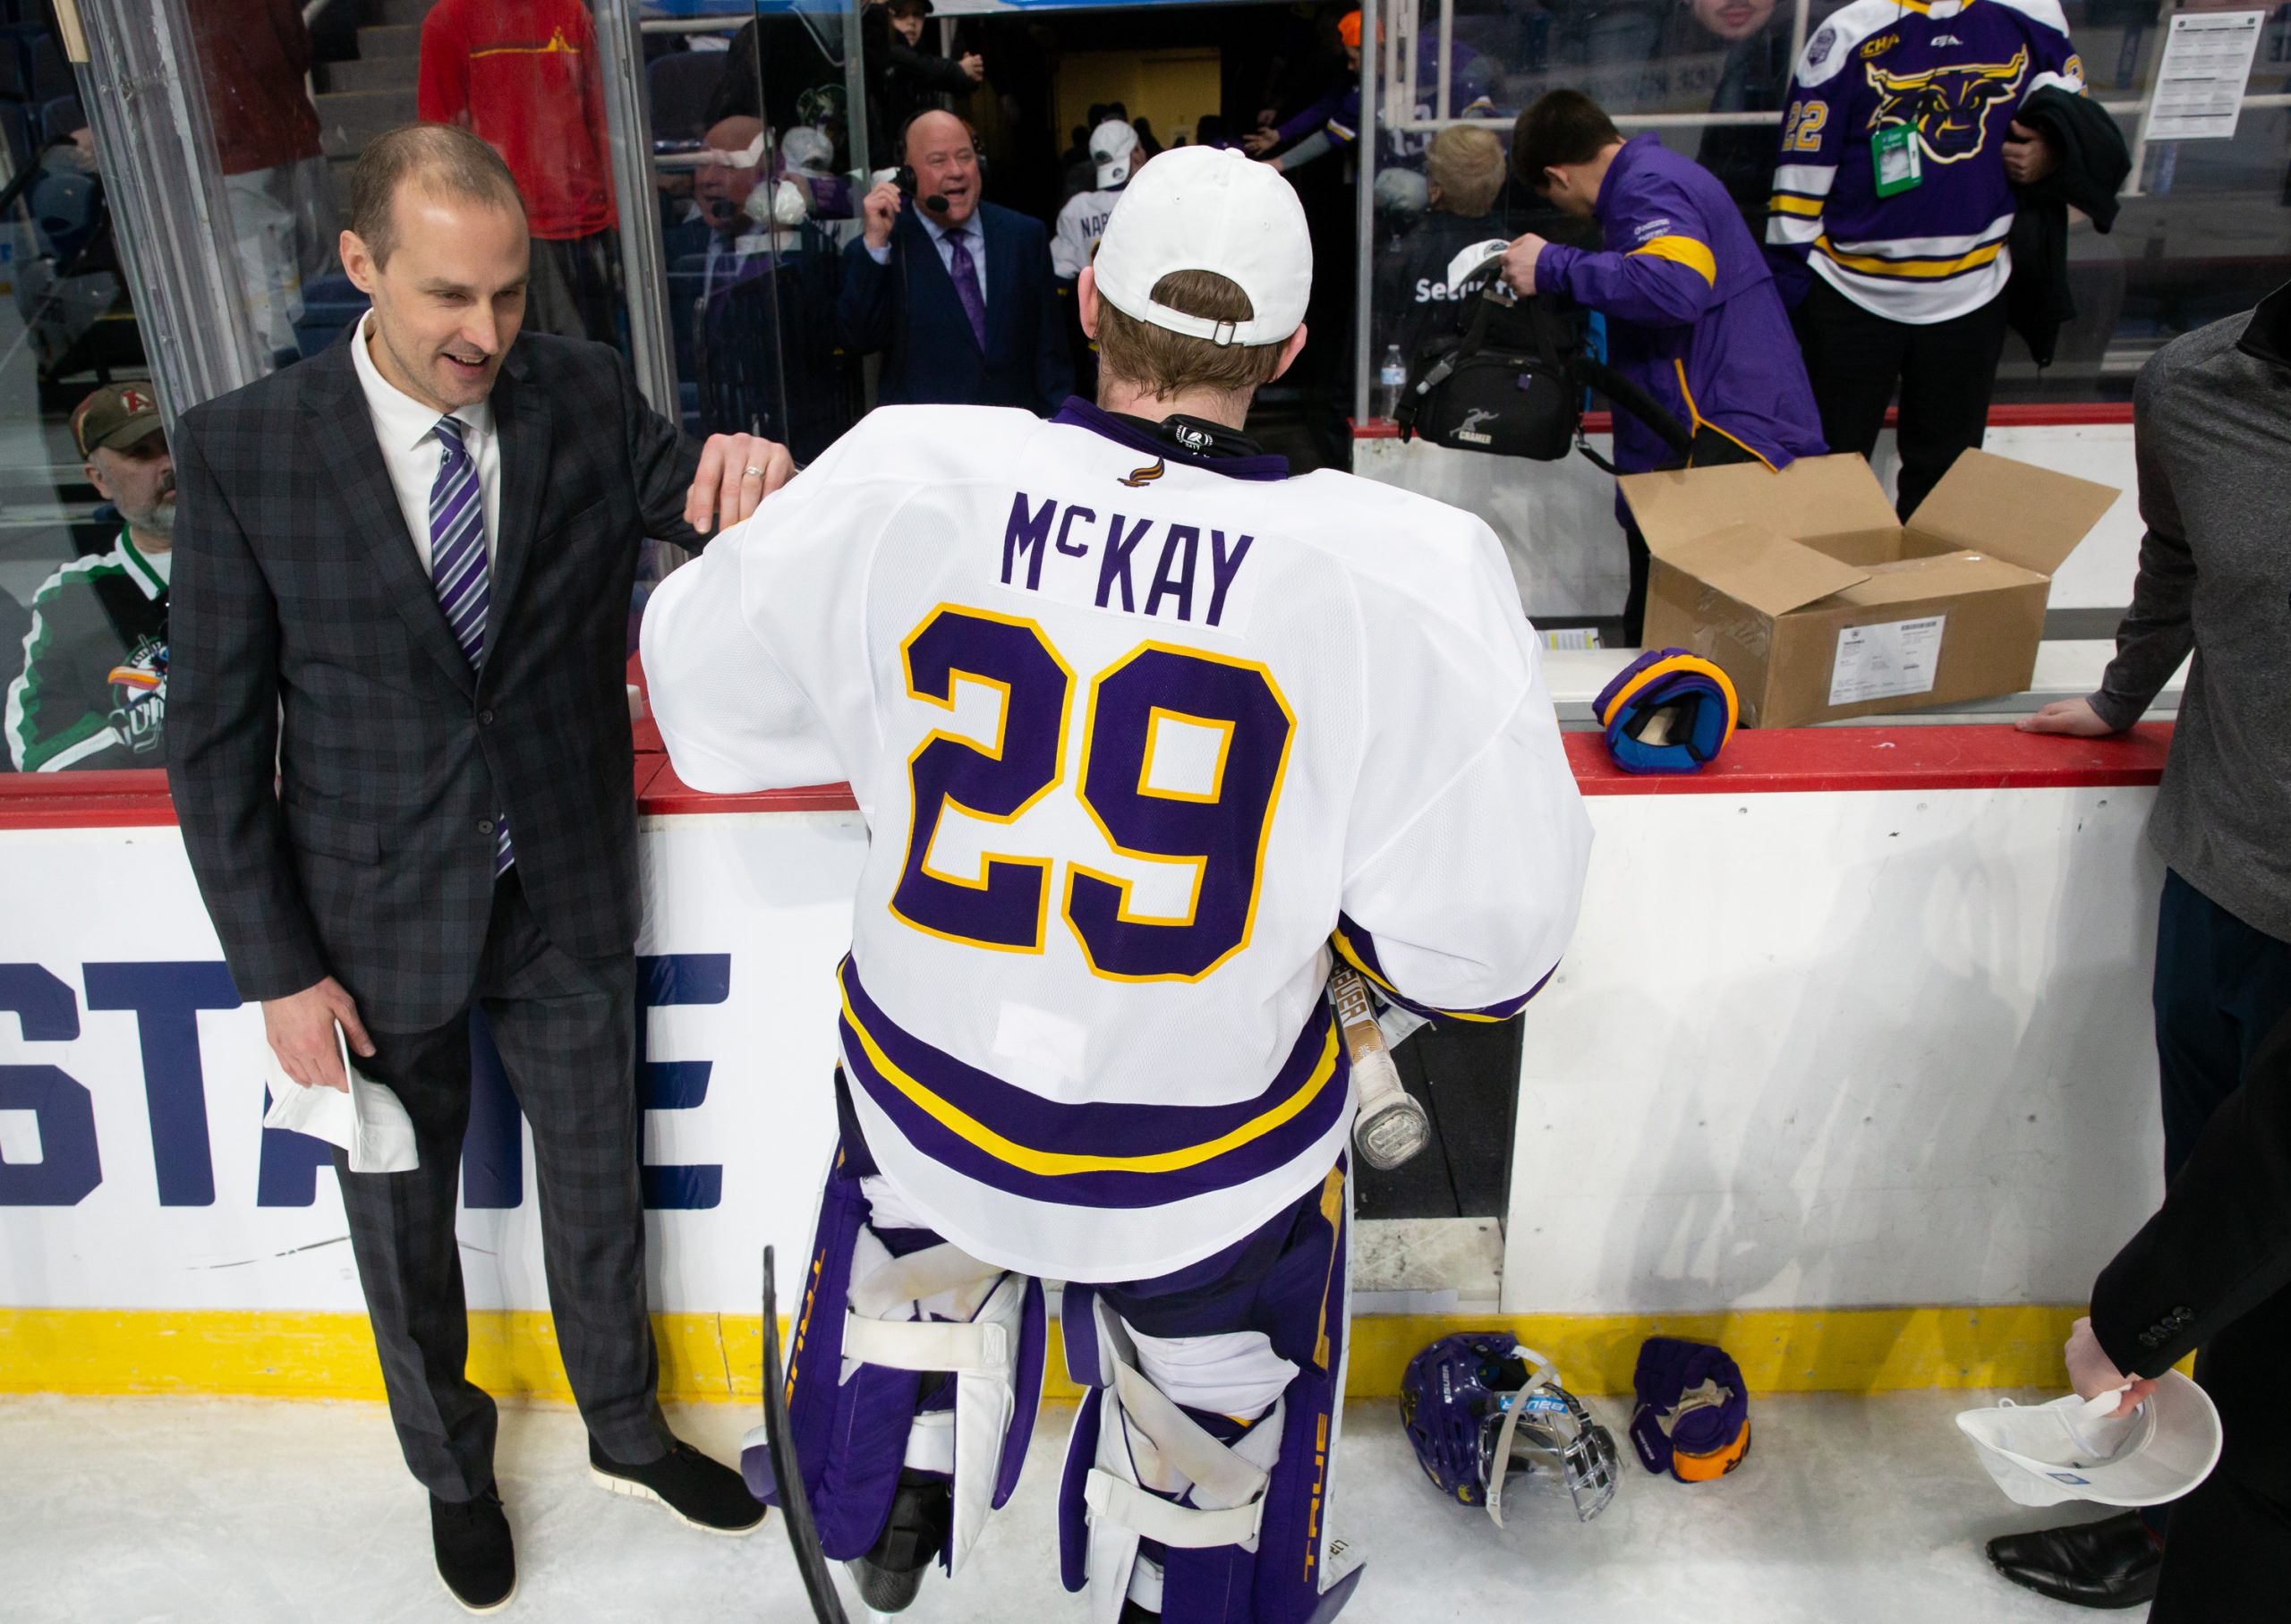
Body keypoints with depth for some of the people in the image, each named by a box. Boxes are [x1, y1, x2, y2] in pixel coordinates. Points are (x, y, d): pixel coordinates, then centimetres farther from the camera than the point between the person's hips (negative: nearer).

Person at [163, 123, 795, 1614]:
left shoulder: (588, 399, -9)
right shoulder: (246, 450, -14)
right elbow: (218, 738, -9)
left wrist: (754, 482, -34)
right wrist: (278, 969, -9)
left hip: (570, 903, 1)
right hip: (377, 926, -1)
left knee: (598, 1195, 20)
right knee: (405, 1225, 20)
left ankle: (627, 1430, 49)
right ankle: (451, 1464, 49)